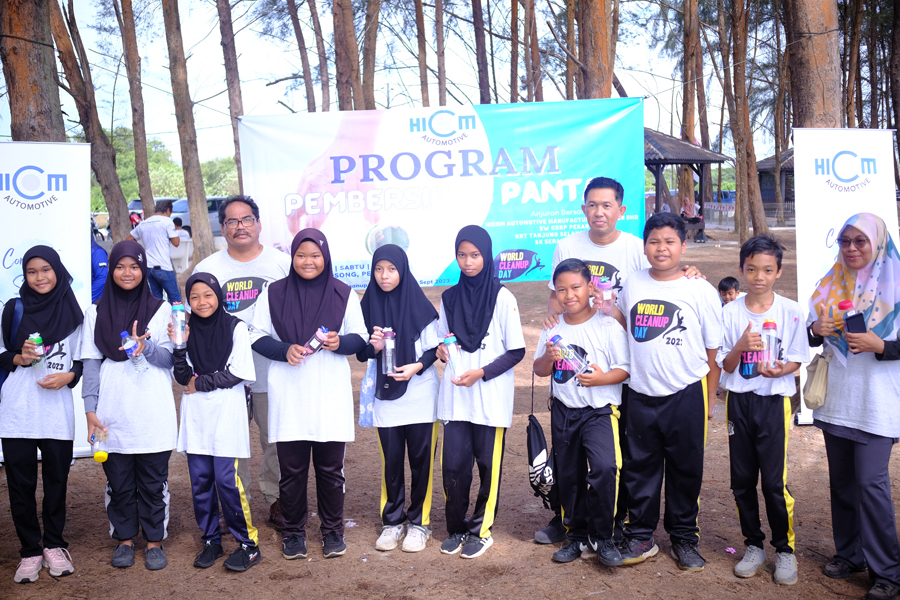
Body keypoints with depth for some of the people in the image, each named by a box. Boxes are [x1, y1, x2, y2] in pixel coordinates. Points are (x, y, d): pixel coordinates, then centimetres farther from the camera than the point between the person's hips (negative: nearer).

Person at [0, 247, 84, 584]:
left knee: (56, 480, 6)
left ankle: (54, 545, 23)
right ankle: (30, 550, 16)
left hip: (58, 413, 0)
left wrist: (69, 376, -9)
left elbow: (82, 361, 10)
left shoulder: (72, 312, 5)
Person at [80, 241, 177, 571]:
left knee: (153, 482, 4)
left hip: (153, 415, -1)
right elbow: (91, 364, 5)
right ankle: (124, 539, 24)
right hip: (112, 416, 1)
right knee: (118, 482, 8)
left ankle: (154, 541, 17)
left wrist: (145, 347, -21)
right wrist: (90, 409, -3)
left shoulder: (160, 309, 5)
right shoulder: (96, 312, 8)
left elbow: (170, 358, 0)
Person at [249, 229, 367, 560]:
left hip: (331, 394, 0)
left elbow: (359, 338, 7)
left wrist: (340, 342, -14)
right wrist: (285, 350, -14)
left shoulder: (344, 294, 4)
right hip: (288, 395, 0)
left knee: (331, 468, 7)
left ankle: (333, 530, 24)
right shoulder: (273, 293, 3)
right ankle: (293, 531, 23)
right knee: (291, 468, 6)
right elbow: (258, 337, 5)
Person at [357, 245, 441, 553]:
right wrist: (373, 347, -13)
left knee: (421, 459, 4)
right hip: (386, 397, 2)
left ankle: (419, 522, 18)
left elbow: (434, 349, 0)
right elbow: (361, 354, 8)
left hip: (420, 397, -2)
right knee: (391, 461, 7)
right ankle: (392, 521, 21)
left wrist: (418, 366, -17)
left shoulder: (419, 305, -5)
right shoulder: (369, 306, 3)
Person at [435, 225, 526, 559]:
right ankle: (456, 528, 20)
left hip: (492, 399, -3)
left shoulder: (503, 298, -4)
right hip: (455, 398, 3)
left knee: (489, 465, 4)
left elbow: (517, 351, -3)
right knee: (453, 466, 2)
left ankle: (481, 530, 19)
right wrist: (442, 351, -4)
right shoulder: (449, 298, 9)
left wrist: (481, 373, -14)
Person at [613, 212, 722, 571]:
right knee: (639, 468, 9)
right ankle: (640, 537, 23)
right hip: (641, 395, 2)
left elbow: (713, 349, 0)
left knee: (686, 469, 9)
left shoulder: (701, 291, -4)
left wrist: (710, 398, 0)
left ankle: (684, 538, 25)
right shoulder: (633, 285, 4)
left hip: (686, 395, -2)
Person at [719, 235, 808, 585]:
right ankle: (754, 545, 25)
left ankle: (785, 549, 16)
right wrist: (740, 346, -19)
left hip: (774, 401, -2)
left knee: (774, 481, -4)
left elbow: (797, 361, 0)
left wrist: (778, 370, -21)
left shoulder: (790, 312, -3)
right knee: (742, 480, 8)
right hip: (739, 401, 2)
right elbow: (726, 366, 1)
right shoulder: (731, 313, 0)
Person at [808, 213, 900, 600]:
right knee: (841, 478, 10)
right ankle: (849, 554, 24)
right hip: (836, 397, 5)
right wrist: (816, 330, -6)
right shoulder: (831, 284, 9)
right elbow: (813, 337, 15)